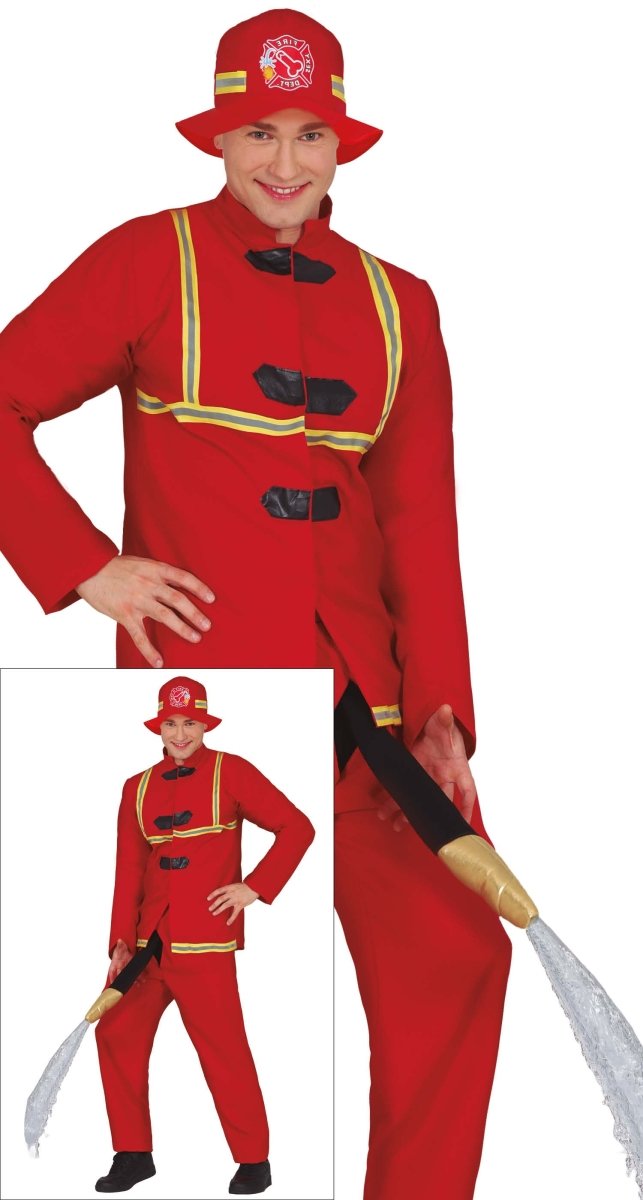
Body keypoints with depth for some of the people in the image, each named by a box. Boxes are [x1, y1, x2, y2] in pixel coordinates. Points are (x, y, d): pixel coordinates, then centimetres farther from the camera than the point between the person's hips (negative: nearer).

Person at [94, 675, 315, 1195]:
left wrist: (256, 886, -9)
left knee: (222, 1048, -5)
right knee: (117, 1033, 3)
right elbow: (129, 869, 11)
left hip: (204, 940, -5)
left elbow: (297, 827, -2)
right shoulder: (138, 788, 13)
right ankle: (134, 1154, 16)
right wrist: (123, 942, 3)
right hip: (148, 939, 6)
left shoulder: (229, 772, 0)